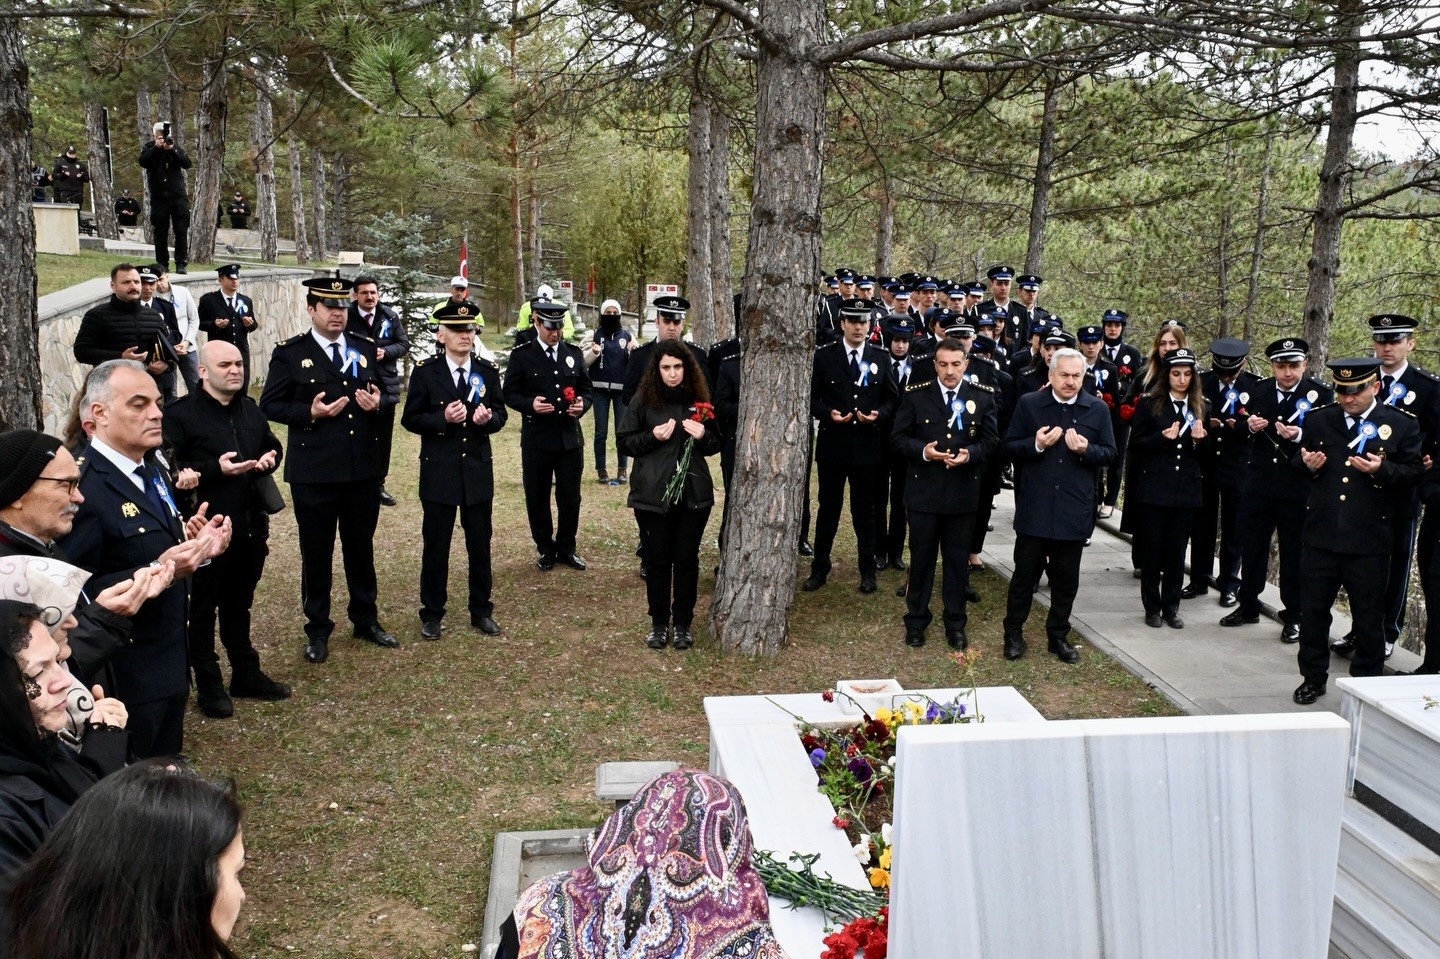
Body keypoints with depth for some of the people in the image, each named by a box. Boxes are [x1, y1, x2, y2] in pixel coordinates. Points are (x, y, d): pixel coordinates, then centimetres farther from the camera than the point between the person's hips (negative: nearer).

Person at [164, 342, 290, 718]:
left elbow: (272, 446, 23)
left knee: (239, 605, 20)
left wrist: (270, 459, 1)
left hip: (250, 527, 7)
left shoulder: (250, 409, 11)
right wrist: (216, 470, -25)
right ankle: (208, 686, 17)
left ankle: (246, 674, 31)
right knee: (203, 609, 6)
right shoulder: (181, 415, -12)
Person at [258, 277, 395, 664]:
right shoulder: (289, 354, -2)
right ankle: (318, 629, 19)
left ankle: (365, 619, 29)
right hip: (314, 470, -3)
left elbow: (382, 395, 17)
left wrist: (377, 404, -6)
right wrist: (309, 413, -18)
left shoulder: (366, 348, 9)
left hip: (364, 468, 4)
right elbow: (269, 405, -3)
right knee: (316, 552, 6)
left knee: (361, 546, 14)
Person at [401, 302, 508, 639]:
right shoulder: (425, 373, -4)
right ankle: (432, 614, 18)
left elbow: (500, 415, 7)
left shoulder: (487, 371, 4)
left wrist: (488, 418, -16)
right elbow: (410, 419, -4)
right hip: (438, 472, -2)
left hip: (478, 471, 3)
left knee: (480, 544, 10)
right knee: (435, 545, 6)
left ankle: (481, 610, 23)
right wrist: (443, 418, -21)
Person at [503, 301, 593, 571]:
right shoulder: (521, 355, -3)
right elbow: (509, 394, -2)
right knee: (537, 498, 7)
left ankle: (566, 549, 23)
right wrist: (530, 404, -21)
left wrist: (582, 404, -9)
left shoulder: (574, 354, 8)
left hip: (570, 438, 3)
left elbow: (585, 389, 13)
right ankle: (546, 550, 22)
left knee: (570, 497, 8)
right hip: (536, 440, -2)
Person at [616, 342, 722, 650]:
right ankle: (659, 624, 20)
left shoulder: (698, 400, 4)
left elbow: (715, 445, 13)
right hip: (653, 494, -1)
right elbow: (624, 441, 1)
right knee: (657, 558, 6)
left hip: (693, 493, 2)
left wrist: (703, 436, -9)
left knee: (687, 558, 6)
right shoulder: (643, 400, -2)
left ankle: (682, 624, 19)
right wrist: (652, 436, -15)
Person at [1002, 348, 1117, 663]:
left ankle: (1058, 635, 24)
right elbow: (1010, 447, 1)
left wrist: (1085, 450, -14)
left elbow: (1109, 453, 6)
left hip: (1074, 510, 2)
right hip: (1034, 507, -1)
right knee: (1025, 573, 6)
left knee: (1066, 578, 10)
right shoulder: (1028, 404, 1)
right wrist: (1036, 444, -17)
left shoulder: (1098, 409, 5)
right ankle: (1013, 632, 19)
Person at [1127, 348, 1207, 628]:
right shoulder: (1149, 403, -1)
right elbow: (1135, 445, -3)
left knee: (1177, 550, 7)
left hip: (1186, 489, 2)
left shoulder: (1200, 407, 8)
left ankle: (1171, 607, 17)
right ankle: (1152, 607, 15)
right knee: (1152, 549, 4)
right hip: (1155, 487, -2)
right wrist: (1162, 438, -18)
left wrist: (1199, 439, -9)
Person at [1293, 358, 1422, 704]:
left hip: (1369, 542, -2)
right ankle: (1313, 678, 23)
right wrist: (1307, 464, -8)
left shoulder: (1402, 425, 0)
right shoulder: (1318, 420, 8)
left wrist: (1382, 469, -18)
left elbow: (1414, 471, 0)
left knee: (1368, 617, 7)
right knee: (1313, 610, 9)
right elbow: (1296, 465, 15)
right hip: (1320, 535, 3)